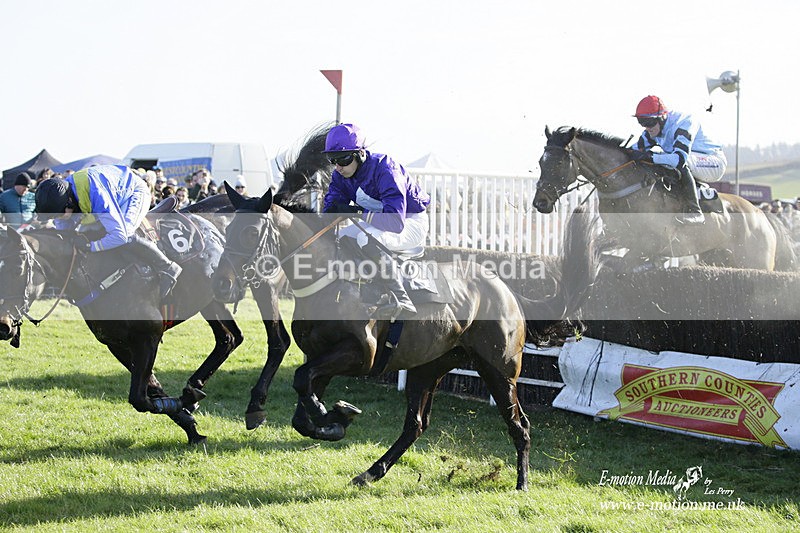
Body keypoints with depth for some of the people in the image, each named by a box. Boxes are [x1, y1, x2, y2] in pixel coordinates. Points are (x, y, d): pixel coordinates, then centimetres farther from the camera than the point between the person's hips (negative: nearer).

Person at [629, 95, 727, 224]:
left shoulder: (683, 123, -28)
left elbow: (680, 158, -41)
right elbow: (638, 148, 1)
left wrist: (650, 156, -47)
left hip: (715, 162, -9)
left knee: (679, 163, -37)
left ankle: (694, 211, -35)